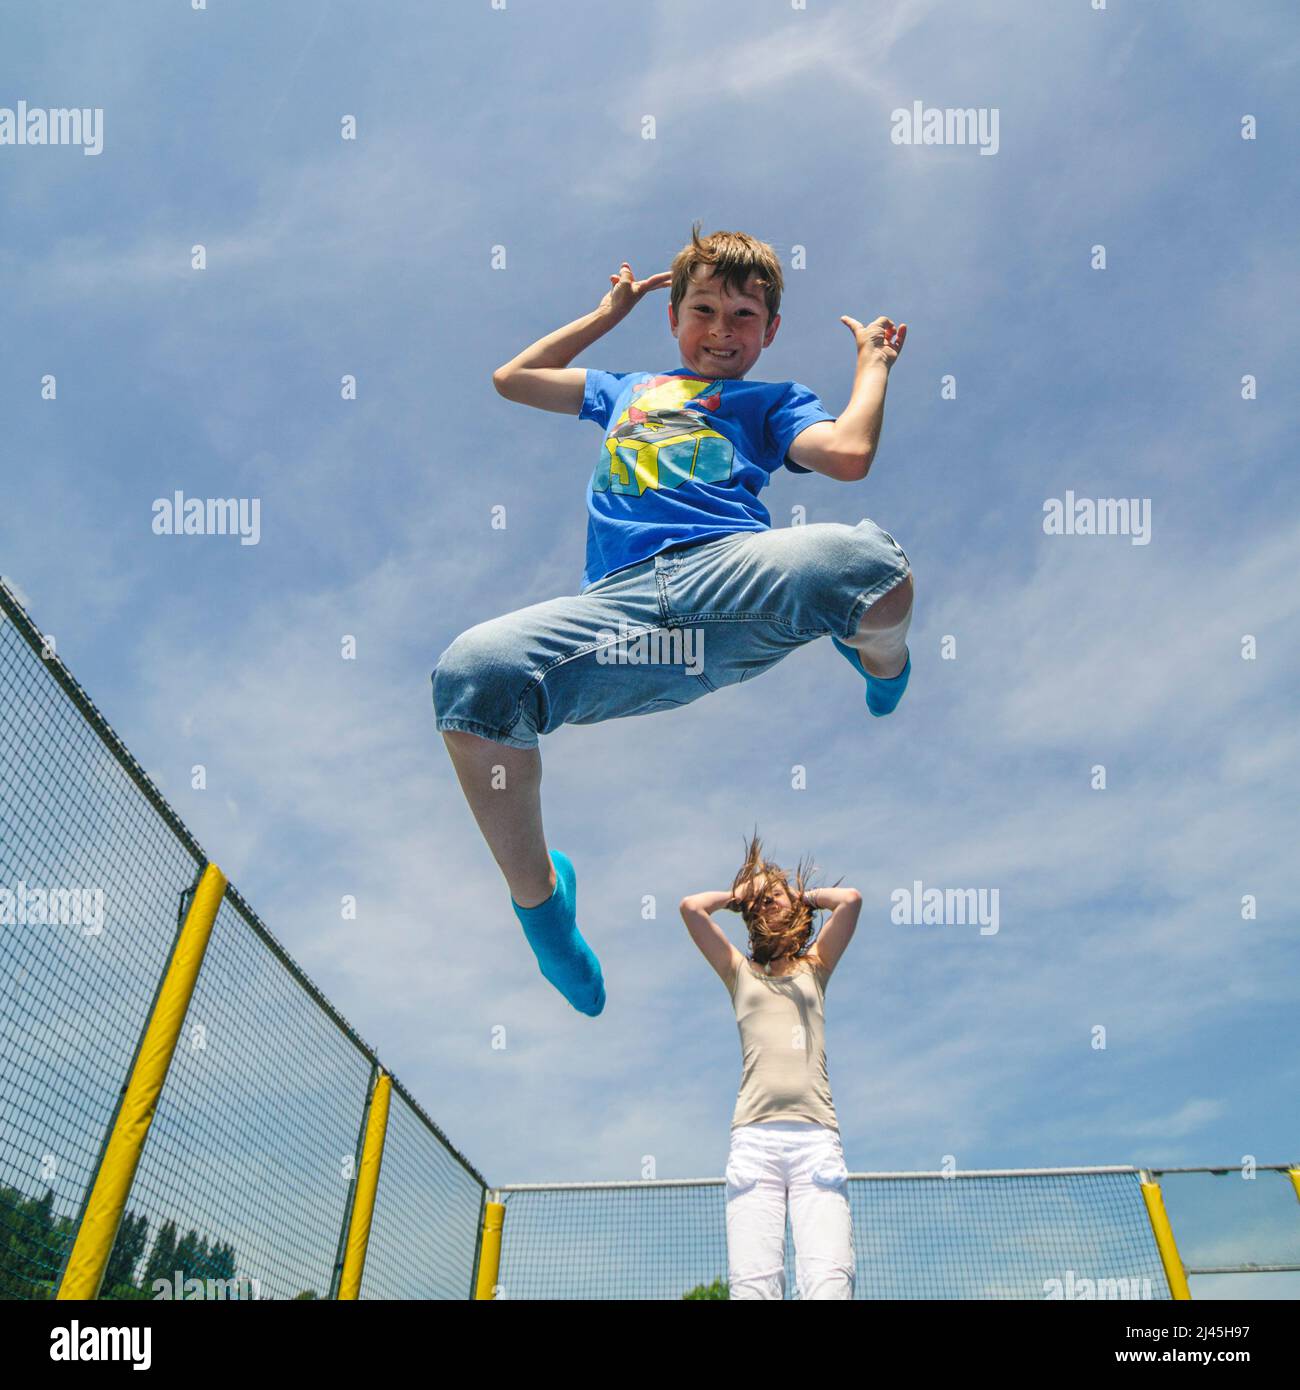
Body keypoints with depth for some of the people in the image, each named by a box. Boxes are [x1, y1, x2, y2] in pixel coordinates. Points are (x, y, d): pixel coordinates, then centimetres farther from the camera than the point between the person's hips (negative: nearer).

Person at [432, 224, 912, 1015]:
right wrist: (609, 314, 55)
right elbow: (513, 377, 50)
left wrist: (875, 360, 26)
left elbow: (849, 453, 9)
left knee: (864, 558, -36)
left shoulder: (773, 401, 30)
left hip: (731, 564, -1)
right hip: (618, 600, 2)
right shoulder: (628, 389, 41)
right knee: (471, 672, -29)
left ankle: (883, 664, 5)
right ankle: (537, 897, -8)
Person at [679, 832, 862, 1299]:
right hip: (754, 1139, 0)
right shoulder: (739, 971, 20)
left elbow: (851, 899, 9)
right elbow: (691, 907, 9)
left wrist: (803, 895, 25)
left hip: (817, 1137, 0)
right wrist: (738, 895, 25)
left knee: (829, 1280, -16)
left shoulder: (814, 967, 21)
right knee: (751, 1284, -13)